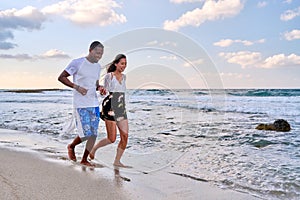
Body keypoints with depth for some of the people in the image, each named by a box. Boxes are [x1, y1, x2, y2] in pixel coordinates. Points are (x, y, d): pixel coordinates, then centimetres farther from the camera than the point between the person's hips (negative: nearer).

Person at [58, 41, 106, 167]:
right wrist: (77, 87, -16)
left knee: (94, 134, 3)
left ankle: (84, 160, 18)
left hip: (94, 104, 6)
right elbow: (61, 77, -5)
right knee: (86, 134, -8)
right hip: (81, 105, -6)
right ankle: (71, 147, 23)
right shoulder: (77, 63, -7)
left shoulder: (98, 67, 13)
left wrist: (100, 88, 2)